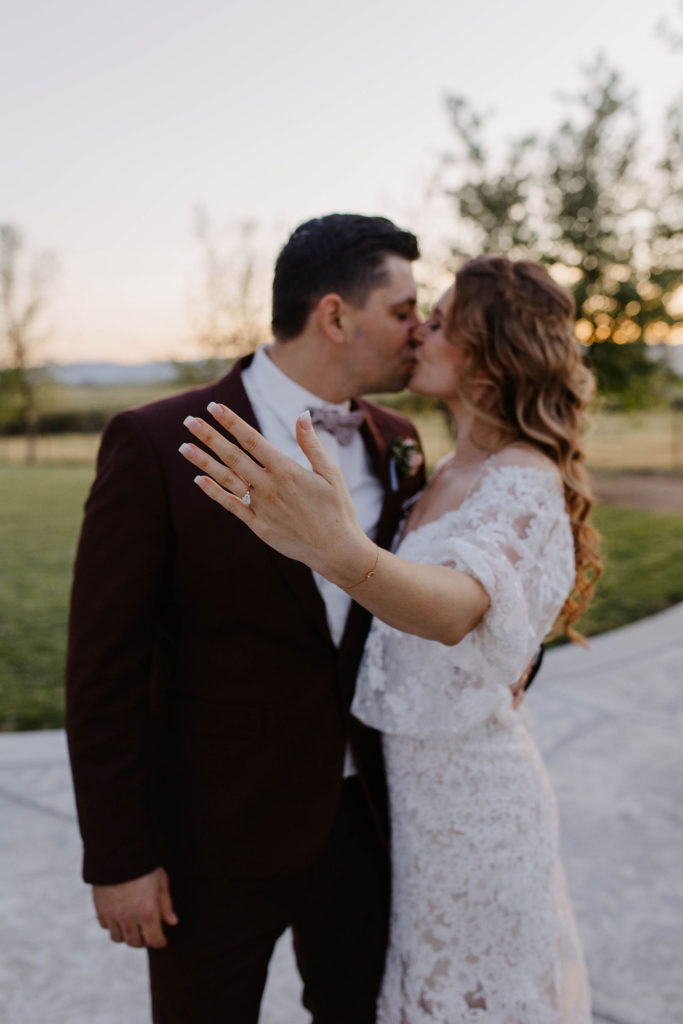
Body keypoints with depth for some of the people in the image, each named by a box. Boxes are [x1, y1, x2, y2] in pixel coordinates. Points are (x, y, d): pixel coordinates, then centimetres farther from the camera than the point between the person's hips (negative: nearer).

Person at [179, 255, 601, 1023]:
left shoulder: (527, 482, -22)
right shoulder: (446, 475, 6)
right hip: (409, 777, 8)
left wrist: (343, 554, -61)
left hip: (467, 788, -8)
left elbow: (455, 607, -42)